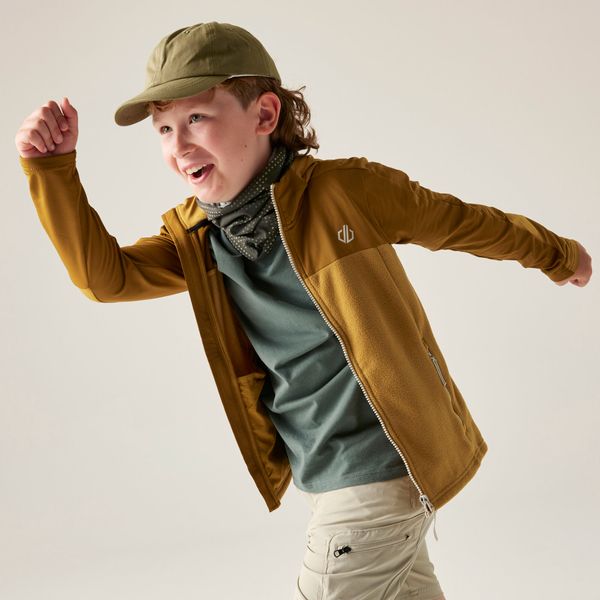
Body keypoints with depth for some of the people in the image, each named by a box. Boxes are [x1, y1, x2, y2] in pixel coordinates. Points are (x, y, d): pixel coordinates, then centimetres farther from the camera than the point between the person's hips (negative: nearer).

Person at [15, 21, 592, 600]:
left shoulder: (348, 189, -13)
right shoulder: (192, 235, 4)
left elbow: (462, 223, 0)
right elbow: (105, 274, -4)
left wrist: (557, 254, 16)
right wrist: (52, 167, -14)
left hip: (381, 470, -6)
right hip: (323, 476, 6)